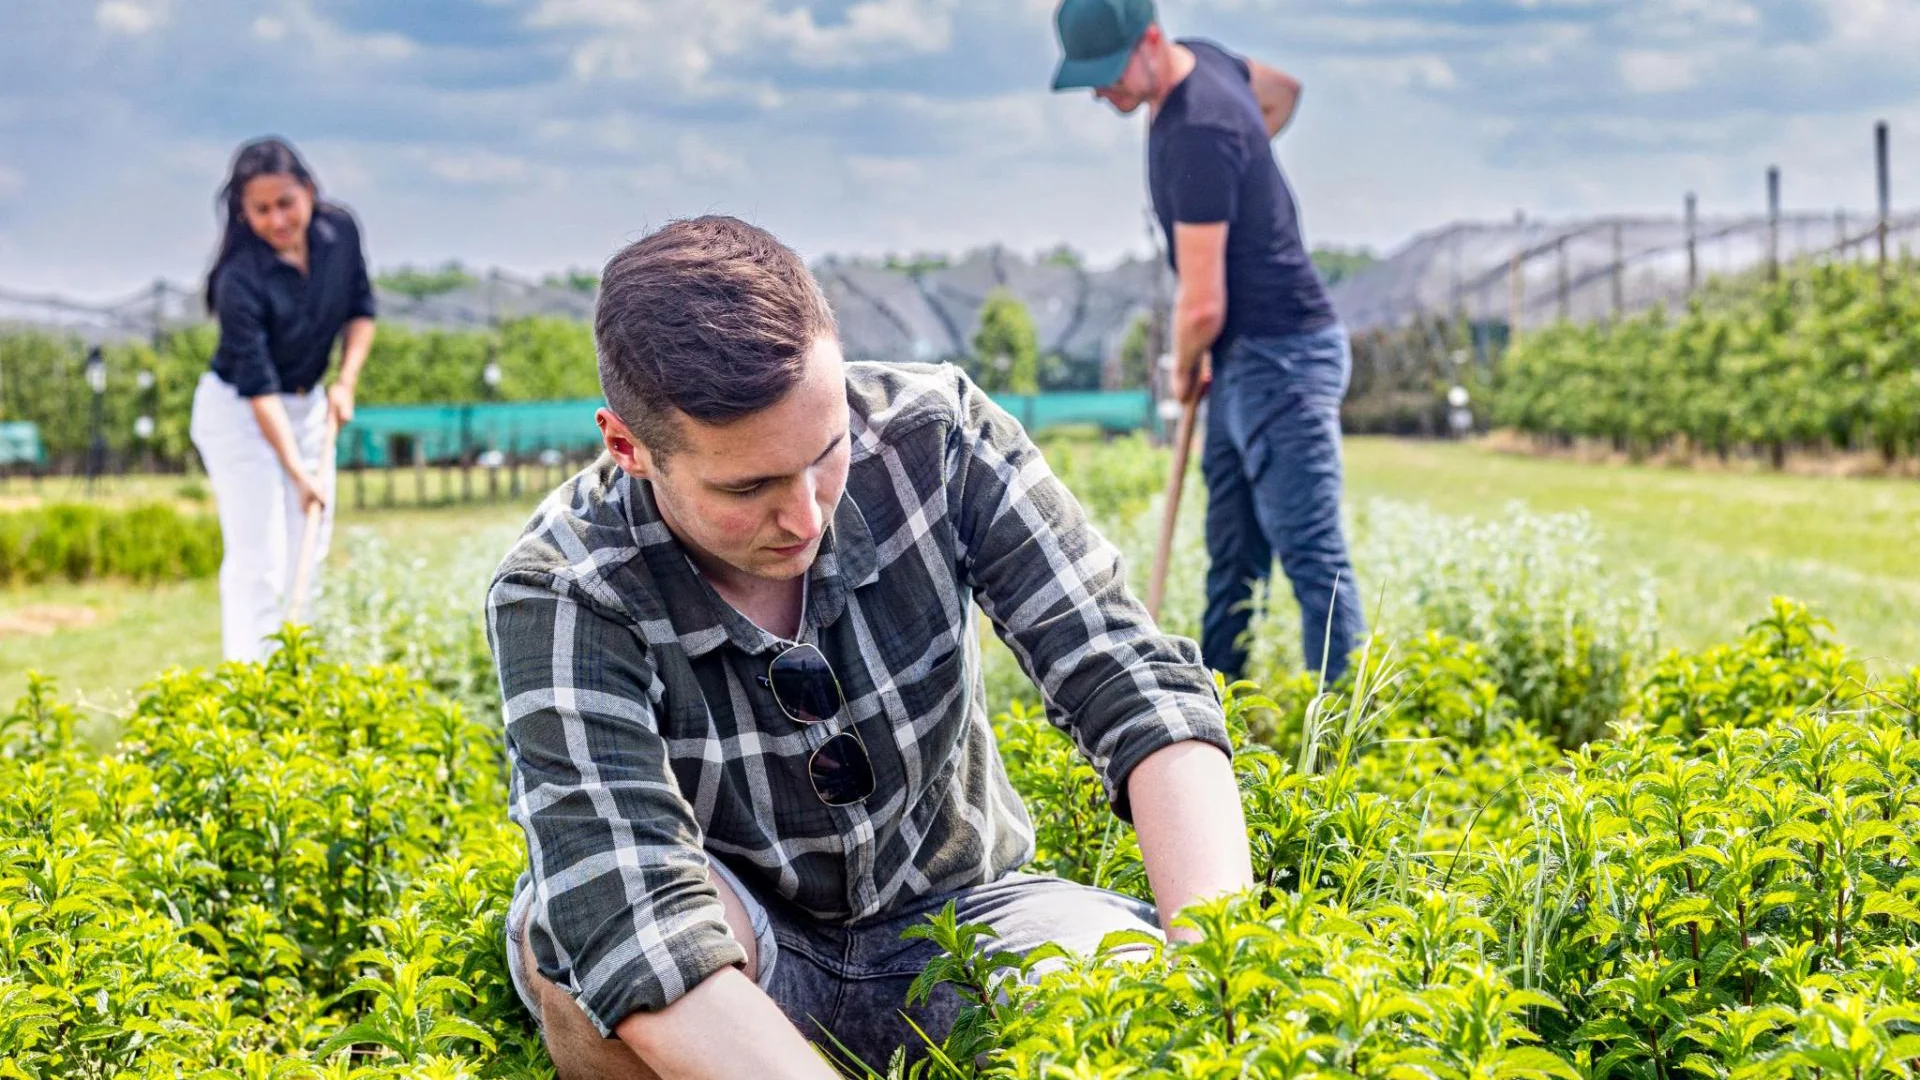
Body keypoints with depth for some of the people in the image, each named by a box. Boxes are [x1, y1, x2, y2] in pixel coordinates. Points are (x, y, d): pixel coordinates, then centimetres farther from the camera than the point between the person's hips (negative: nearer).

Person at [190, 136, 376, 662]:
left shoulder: (340, 230, -13)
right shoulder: (240, 279, -29)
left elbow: (361, 309, 4)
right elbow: (258, 387, -28)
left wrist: (346, 382, -9)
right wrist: (298, 472, -32)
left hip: (307, 407, 6)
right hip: (238, 414, -6)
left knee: (307, 555, 9)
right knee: (258, 561, -11)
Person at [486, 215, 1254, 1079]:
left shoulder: (934, 434, -19)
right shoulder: (559, 596, -27)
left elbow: (1136, 683, -23)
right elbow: (631, 929, -39)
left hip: (953, 918, 2)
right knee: (576, 918, -35)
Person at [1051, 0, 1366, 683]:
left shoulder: (1196, 136, -23)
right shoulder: (1200, 59, 6)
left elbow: (1202, 306, -21)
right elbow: (1282, 91, 31)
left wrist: (1184, 369, 0)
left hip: (1277, 358, -10)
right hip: (1246, 358, 10)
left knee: (1312, 558, -11)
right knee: (1231, 559, 13)